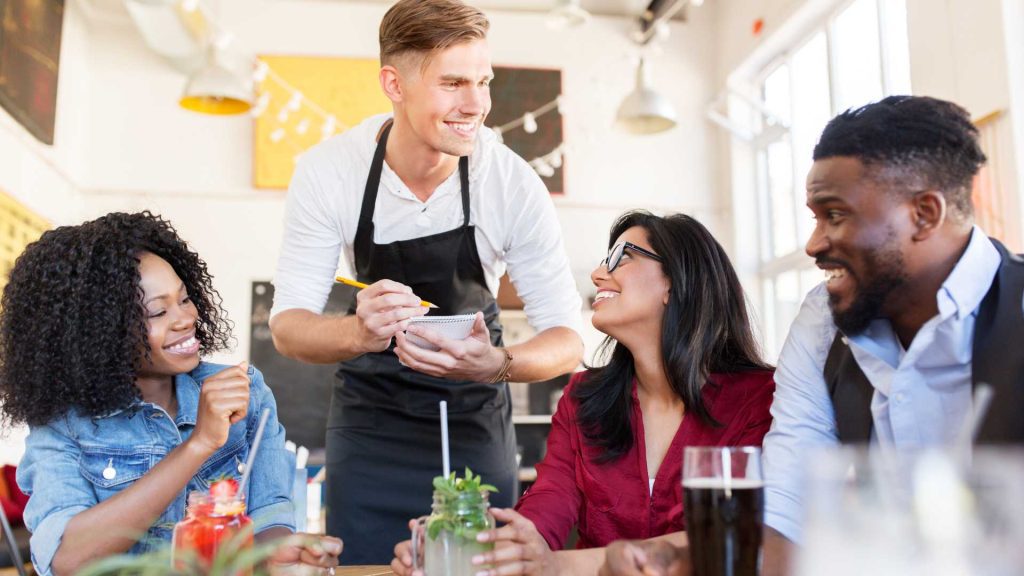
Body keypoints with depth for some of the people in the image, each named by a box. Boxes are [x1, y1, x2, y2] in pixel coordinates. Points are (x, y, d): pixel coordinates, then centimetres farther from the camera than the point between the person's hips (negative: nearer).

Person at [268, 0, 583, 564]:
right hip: (369, 412, 1)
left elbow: (566, 337, -18)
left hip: (473, 417, 0)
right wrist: (358, 333, -41)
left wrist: (498, 365, -41)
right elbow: (287, 325, -18)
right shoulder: (326, 171, -19)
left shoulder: (513, 183, -22)